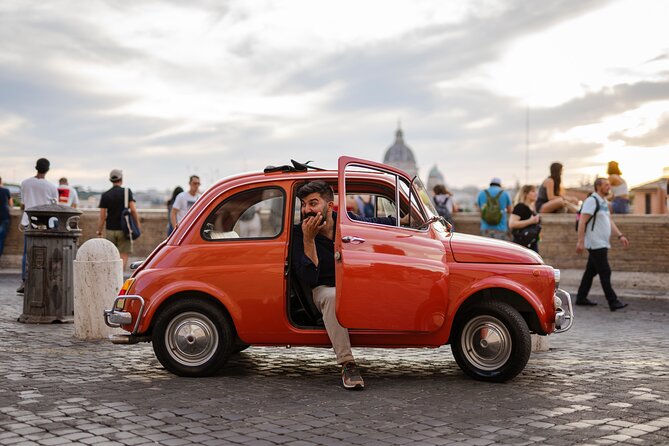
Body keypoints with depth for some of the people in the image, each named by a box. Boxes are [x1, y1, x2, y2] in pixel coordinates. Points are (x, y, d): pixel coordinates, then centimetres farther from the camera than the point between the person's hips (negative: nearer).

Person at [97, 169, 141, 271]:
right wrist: (137, 222, 4)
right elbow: (133, 210, -9)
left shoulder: (105, 195, 2)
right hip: (123, 229, -2)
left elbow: (102, 216, -1)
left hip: (110, 229, 2)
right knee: (123, 256, -1)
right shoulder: (126, 192, -3)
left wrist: (99, 232, 5)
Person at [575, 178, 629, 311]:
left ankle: (581, 298, 19)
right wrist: (580, 241, -22)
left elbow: (609, 221, 19)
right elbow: (582, 222, -17)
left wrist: (620, 236, 9)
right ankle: (613, 302, -9)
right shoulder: (592, 201, -12)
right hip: (596, 244, -9)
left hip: (602, 244, 9)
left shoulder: (604, 202, 17)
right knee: (605, 273, -9)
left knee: (591, 272, 13)